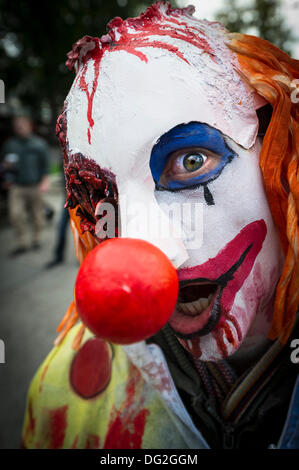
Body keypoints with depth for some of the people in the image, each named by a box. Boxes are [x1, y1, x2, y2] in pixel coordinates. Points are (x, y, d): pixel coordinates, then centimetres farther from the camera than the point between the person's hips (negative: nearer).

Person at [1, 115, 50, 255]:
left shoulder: (40, 143, 5)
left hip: (35, 186, -1)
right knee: (15, 214, -10)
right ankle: (22, 242, 2)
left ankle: (36, 239, 25)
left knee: (37, 214, 5)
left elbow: (45, 164, 3)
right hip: (17, 186, 1)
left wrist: (45, 181, -8)